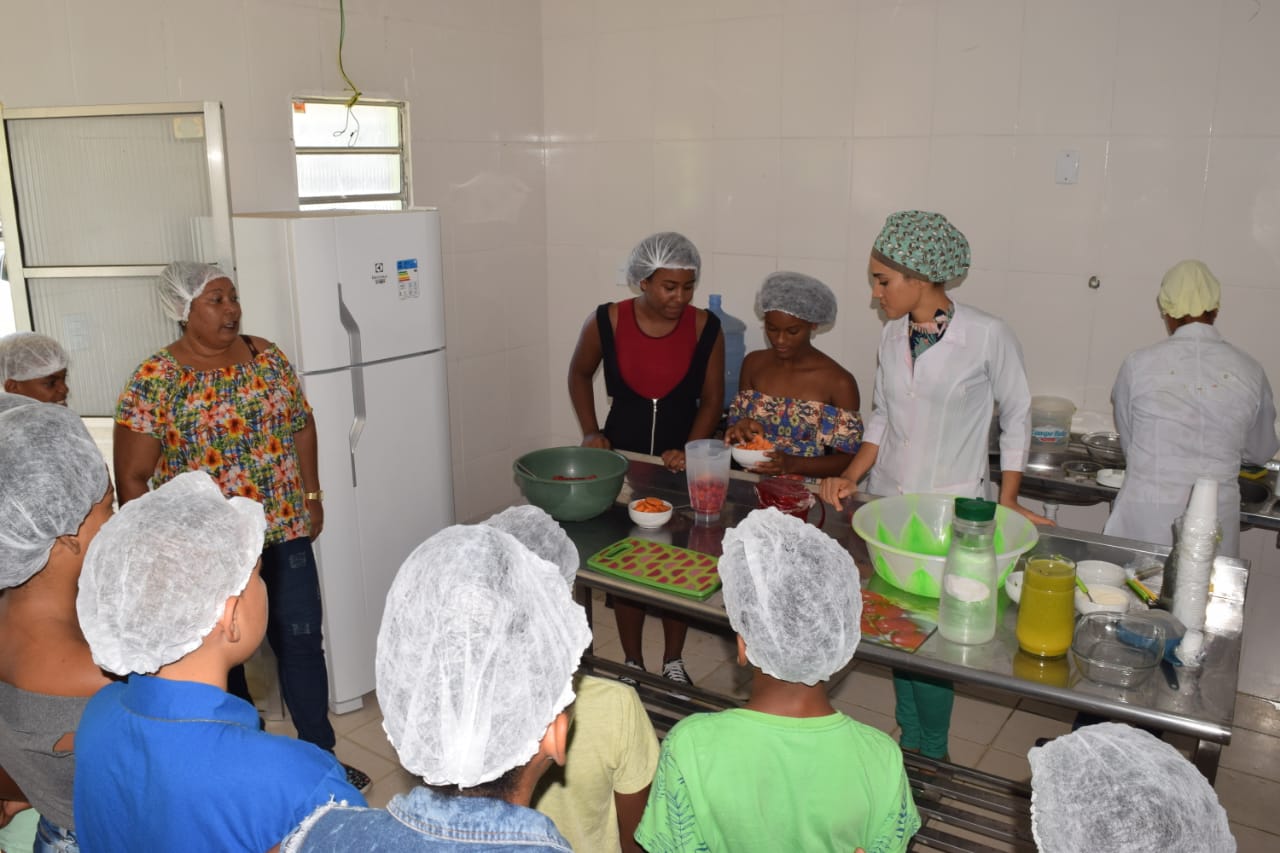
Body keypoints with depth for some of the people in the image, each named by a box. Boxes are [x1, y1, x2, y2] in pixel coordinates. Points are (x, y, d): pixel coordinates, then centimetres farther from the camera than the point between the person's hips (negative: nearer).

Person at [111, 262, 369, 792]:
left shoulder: (267, 356, 2)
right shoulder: (154, 379, -12)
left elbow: (301, 425, 12)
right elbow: (132, 478, -9)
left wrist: (312, 496, 9)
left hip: (285, 533, 4)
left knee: (301, 642, 9)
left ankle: (321, 758, 25)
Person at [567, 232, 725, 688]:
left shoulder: (705, 328, -12)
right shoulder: (606, 323, -13)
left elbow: (711, 399, -4)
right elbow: (579, 375, 6)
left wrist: (689, 451, -17)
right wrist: (590, 432, -3)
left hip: (680, 461, 0)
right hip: (623, 458, 0)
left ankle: (673, 661, 31)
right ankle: (632, 663, 29)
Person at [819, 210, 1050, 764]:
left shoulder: (988, 337, -13)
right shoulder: (892, 334, 3)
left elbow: (1016, 417, -2)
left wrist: (1008, 501, -5)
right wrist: (850, 478, -2)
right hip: (888, 504, 5)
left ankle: (931, 754, 18)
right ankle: (909, 738, 30)